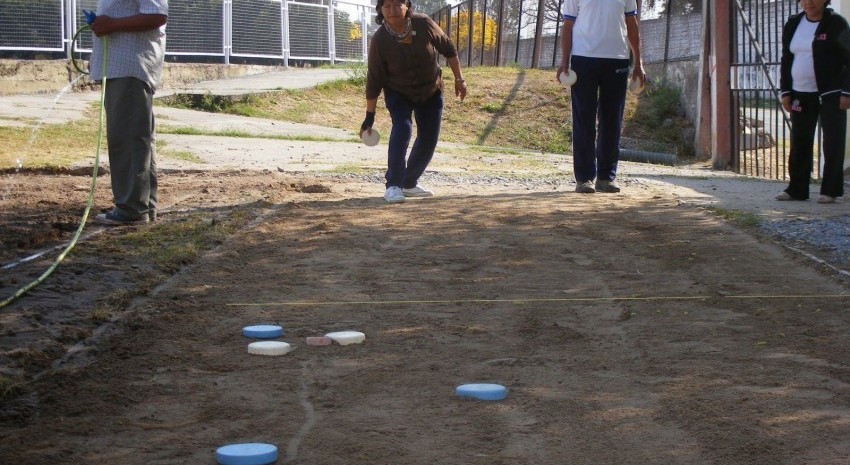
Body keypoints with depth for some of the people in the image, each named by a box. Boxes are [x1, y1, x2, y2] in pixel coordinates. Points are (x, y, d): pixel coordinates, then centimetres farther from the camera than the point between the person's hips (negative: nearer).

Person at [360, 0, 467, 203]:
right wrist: (369, 116, -16)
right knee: (402, 129, -25)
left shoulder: (424, 24, -22)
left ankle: (409, 184, 22)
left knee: (429, 139, 3)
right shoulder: (379, 40, -25)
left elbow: (448, 49, -6)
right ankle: (393, 186, -18)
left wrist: (459, 79, -3)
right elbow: (374, 80, -18)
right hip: (398, 93, -3)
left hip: (431, 91, 3)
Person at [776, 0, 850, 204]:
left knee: (833, 143, -4)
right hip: (801, 95, 5)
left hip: (830, 95, -5)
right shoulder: (792, 25, 10)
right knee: (799, 143, 6)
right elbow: (786, 61, 14)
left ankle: (831, 190, 0)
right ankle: (797, 189, 13)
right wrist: (785, 92, 7)